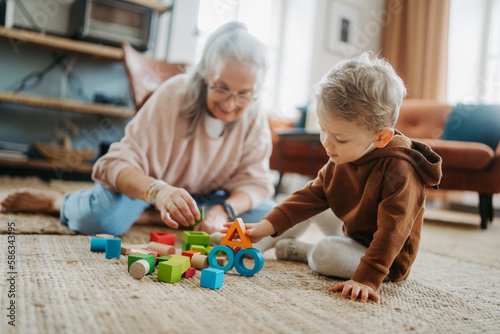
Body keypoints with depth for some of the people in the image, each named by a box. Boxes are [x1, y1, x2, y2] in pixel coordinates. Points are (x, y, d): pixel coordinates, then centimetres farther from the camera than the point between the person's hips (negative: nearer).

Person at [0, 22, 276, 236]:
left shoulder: (255, 119, -15)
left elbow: (254, 181, -14)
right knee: (100, 218, -36)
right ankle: (58, 202, 5)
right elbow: (119, 163, -30)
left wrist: (224, 210, -37)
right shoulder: (173, 94, -26)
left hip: (202, 196, 5)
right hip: (145, 183, -4)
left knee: (266, 215, -18)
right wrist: (157, 191, -52)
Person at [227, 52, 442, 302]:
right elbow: (312, 195, -4)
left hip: (388, 262, -8)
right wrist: (268, 226, -14)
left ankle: (301, 251, 3)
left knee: (327, 253, -28)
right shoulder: (341, 159, -7)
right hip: (354, 236, 8)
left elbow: (391, 230, -35)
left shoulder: (399, 170, -32)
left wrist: (366, 279, -42)